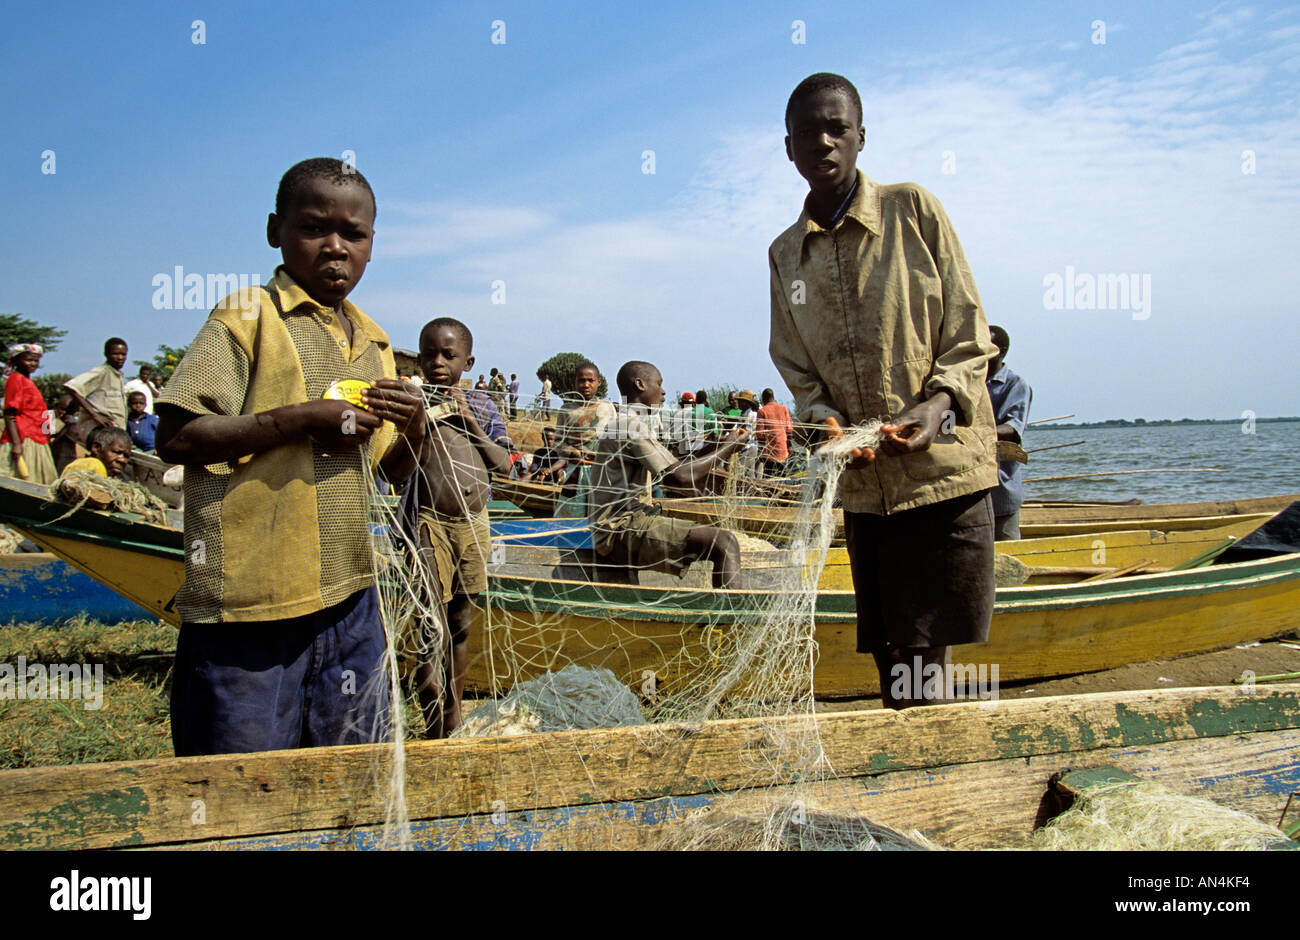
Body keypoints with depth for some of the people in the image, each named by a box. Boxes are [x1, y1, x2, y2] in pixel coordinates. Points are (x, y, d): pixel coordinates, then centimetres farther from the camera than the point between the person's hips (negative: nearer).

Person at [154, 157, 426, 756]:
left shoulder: (373, 342, 14)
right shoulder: (248, 318, -5)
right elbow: (175, 438, -14)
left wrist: (413, 429, -1)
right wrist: (298, 420, -19)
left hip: (350, 600, 6)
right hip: (248, 602, -6)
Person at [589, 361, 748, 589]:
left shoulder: (622, 423, 21)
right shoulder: (631, 425, -12)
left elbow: (672, 469, 20)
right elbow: (681, 477, -18)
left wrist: (719, 448, 16)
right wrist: (727, 448, -6)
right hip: (622, 532, -11)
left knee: (724, 539, 17)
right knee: (725, 542, -22)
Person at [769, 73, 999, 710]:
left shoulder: (913, 210, 0)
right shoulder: (785, 254, 11)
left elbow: (969, 335, 0)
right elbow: (797, 371, 12)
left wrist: (939, 402, -18)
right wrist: (828, 425, -9)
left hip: (942, 468, -3)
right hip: (863, 485, 4)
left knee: (921, 659, -5)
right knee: (892, 664, 8)